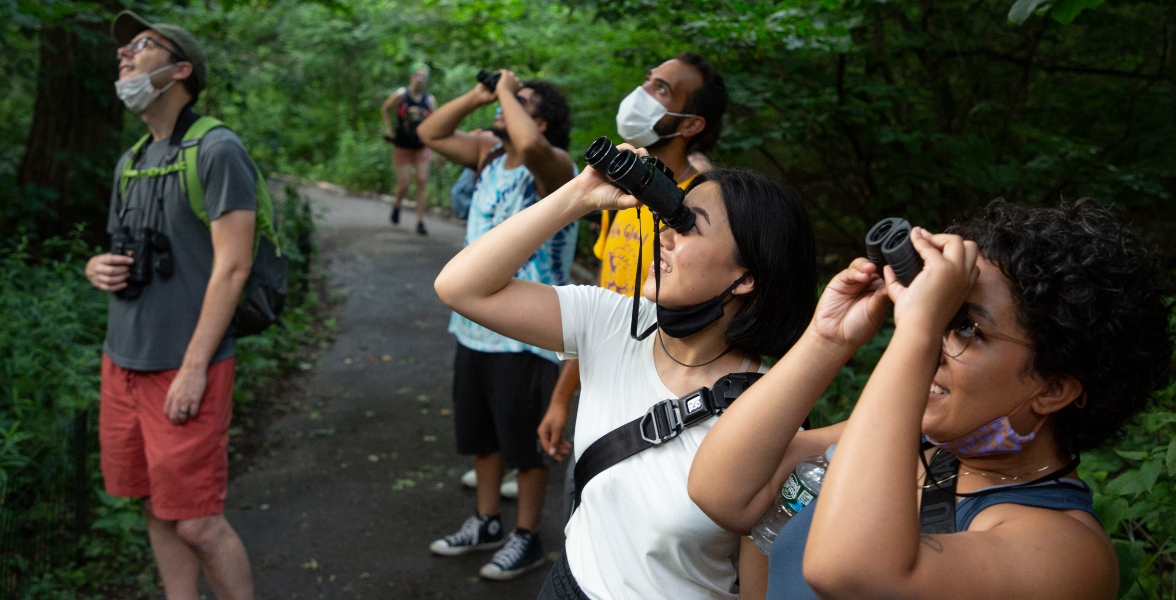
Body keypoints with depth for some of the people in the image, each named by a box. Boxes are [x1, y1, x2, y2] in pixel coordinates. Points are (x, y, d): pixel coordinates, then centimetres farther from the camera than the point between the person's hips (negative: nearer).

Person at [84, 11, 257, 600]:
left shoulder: (216, 150, -9)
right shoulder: (129, 161, 15)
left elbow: (232, 266, -15)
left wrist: (193, 368, -18)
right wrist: (97, 267, 1)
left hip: (183, 367, -7)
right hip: (123, 360, 7)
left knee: (197, 522, -3)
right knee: (157, 508, 13)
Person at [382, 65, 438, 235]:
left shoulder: (430, 100, -4)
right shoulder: (401, 95, -10)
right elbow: (385, 109, 7)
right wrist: (388, 128, 2)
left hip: (422, 146, 2)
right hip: (402, 146, -1)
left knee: (422, 181, -6)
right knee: (404, 185, -2)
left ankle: (420, 222, 0)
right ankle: (397, 205, 34)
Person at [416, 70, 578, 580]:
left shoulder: (554, 168, -17)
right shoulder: (489, 155, 7)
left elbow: (529, 145, -39)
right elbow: (430, 134, 12)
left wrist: (508, 92, -21)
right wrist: (479, 94, 0)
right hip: (474, 327, 8)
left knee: (523, 441, 6)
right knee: (481, 435, 21)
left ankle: (527, 539, 24)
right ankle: (486, 523, 39)